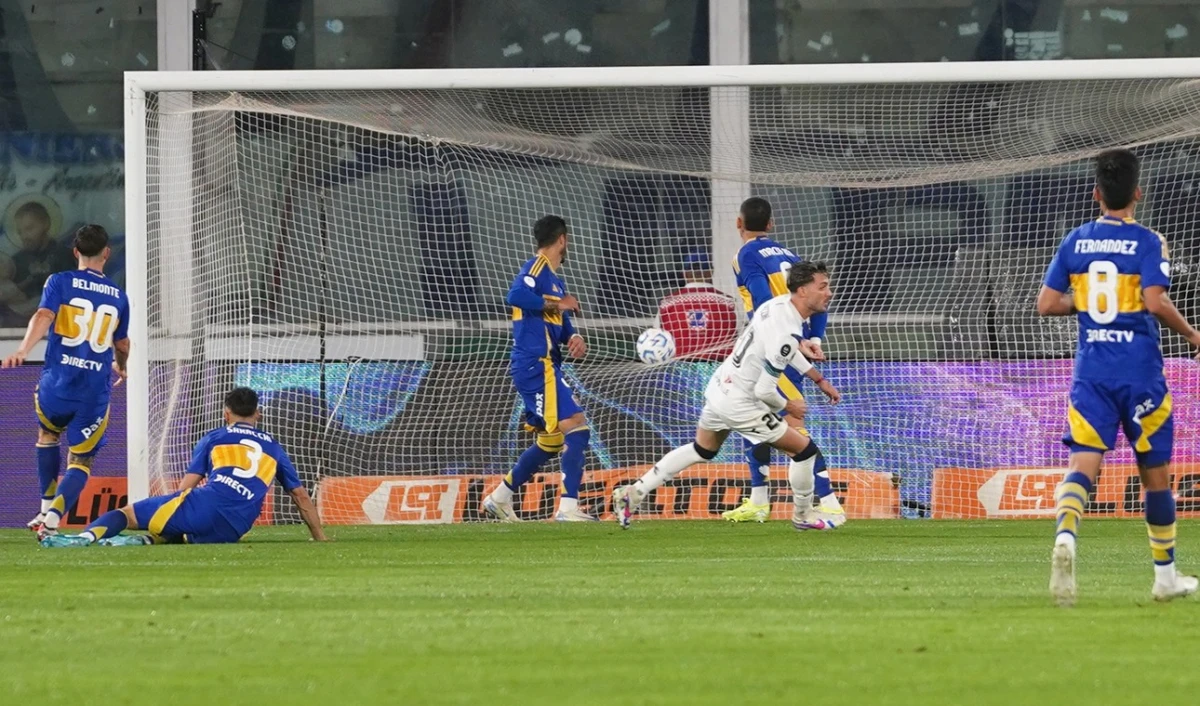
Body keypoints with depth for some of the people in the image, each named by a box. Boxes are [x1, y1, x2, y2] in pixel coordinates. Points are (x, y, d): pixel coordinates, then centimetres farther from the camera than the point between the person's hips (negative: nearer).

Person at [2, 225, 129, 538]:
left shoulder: (60, 282, 1)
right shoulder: (118, 296, 11)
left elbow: (44, 316, -18)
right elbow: (122, 344, 23)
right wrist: (120, 367, 46)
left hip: (57, 383, -1)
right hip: (95, 392, 1)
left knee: (48, 435, 30)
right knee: (81, 462, 6)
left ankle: (47, 509, 28)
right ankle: (53, 517, -18)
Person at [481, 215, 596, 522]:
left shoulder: (554, 278, 20)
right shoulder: (536, 268, -9)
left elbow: (562, 324, 24)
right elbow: (516, 295, -28)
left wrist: (575, 338, 2)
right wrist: (556, 305, -17)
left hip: (544, 367, 10)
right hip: (537, 366, -10)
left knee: (551, 441, 17)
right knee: (576, 429, -17)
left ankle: (499, 499, 26)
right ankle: (568, 507, -22)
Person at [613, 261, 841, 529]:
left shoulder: (780, 303, -1)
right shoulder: (786, 333, -29)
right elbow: (764, 390, -24)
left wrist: (820, 380, 24)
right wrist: (787, 406, -4)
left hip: (717, 387, 9)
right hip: (739, 404, -9)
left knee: (702, 450, 31)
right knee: (805, 450, 4)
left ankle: (633, 493, 31)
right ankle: (803, 515, 24)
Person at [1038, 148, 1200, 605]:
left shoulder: (1075, 242, 6)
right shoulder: (1147, 242, -6)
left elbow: (1046, 304, 5)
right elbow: (1155, 301, -18)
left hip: (1091, 371, 2)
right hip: (1140, 370, -2)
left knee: (1082, 465, -7)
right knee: (1155, 472, 12)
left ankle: (1065, 536, -38)